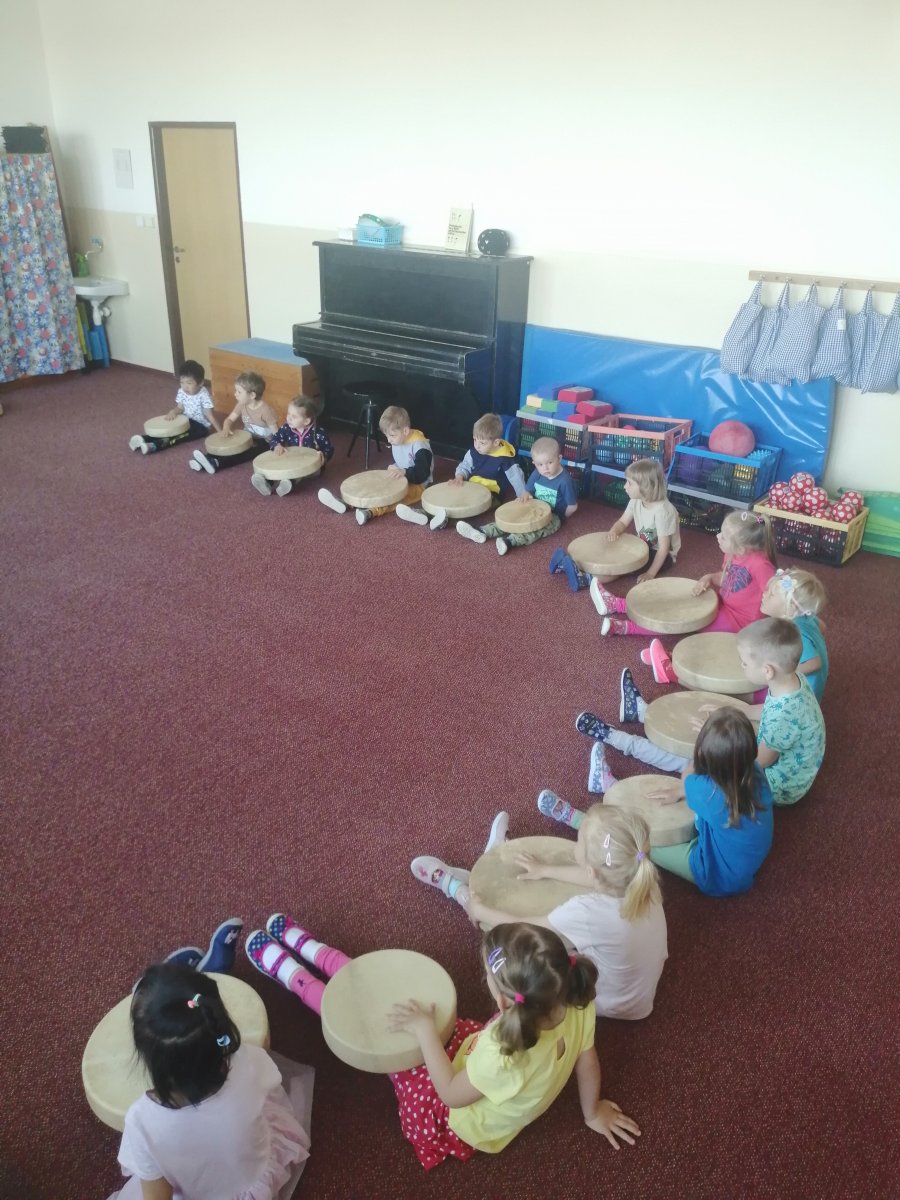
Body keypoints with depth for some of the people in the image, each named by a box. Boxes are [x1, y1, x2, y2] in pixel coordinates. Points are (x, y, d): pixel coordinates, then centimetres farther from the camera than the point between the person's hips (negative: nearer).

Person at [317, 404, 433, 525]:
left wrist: (404, 472, -40)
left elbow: (423, 473, -27)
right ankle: (347, 502, -34)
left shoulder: (419, 446, -22)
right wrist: (393, 468, -3)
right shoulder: (396, 442, 3)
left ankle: (371, 512, -61)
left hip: (416, 485, -8)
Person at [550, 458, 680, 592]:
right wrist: (614, 531, -24)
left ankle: (585, 578, -39)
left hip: (662, 554, -8)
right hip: (643, 546, 8)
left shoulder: (662, 510, -30)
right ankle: (572, 565, -18)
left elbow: (664, 547, -27)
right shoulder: (636, 501, -7)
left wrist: (651, 573, -29)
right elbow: (622, 522, 1)